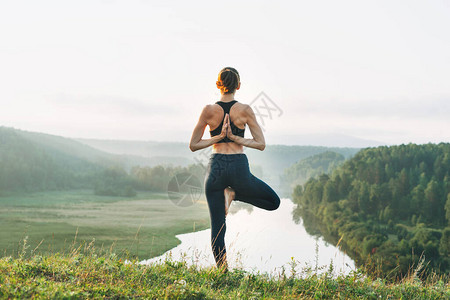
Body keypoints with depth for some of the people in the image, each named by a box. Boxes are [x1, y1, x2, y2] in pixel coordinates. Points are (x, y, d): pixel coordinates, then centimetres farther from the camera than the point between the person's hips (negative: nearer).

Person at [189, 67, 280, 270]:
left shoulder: (209, 110, -1)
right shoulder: (245, 110, -3)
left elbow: (193, 145, 4)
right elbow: (261, 144, -3)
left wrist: (219, 137, 2)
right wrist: (235, 138, -2)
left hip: (216, 168, 2)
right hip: (239, 168, -2)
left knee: (217, 227, 8)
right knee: (274, 202, 20)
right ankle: (233, 193, 3)